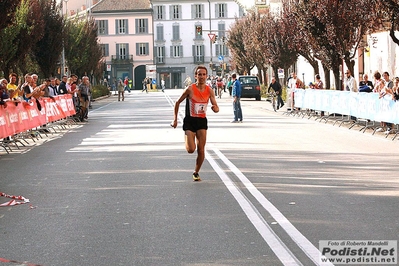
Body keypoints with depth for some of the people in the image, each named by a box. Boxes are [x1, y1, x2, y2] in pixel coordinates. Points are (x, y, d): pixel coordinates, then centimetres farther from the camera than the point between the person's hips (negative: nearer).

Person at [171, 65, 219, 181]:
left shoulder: (209, 90, -2)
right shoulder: (190, 89, -11)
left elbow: (216, 108, -1)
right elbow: (178, 102, -1)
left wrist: (215, 108, -26)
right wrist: (175, 119, -4)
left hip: (202, 121, 3)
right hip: (190, 121, -3)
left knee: (201, 150, -1)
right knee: (191, 149, -15)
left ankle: (196, 172, 20)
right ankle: (188, 142, 23)